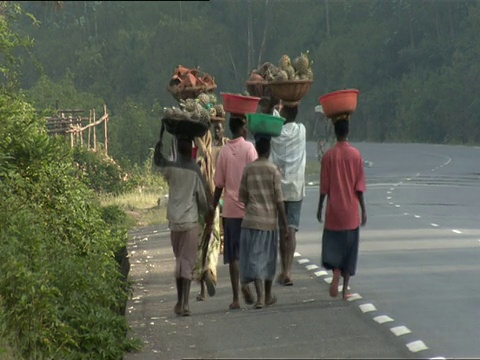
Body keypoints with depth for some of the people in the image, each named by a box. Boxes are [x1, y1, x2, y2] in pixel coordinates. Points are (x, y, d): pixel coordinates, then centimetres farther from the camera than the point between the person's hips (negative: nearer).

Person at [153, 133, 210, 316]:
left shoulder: (171, 168, 0)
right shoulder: (195, 170, -7)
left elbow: (157, 160, 23)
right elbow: (203, 196, -2)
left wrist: (161, 138, 26)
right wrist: (206, 213, 16)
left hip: (174, 221, 3)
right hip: (190, 220, -3)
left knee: (179, 260, 15)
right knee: (188, 262, -4)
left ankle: (179, 302, 19)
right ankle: (185, 303, -13)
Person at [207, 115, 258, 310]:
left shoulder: (224, 150, 2)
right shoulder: (248, 147, -5)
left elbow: (219, 184, 4)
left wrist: (213, 207, 14)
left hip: (230, 209, 2)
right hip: (248, 208, -2)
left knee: (233, 255, 4)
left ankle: (236, 298, 1)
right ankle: (246, 283, -12)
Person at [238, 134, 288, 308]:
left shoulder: (248, 169, -1)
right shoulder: (273, 170, -6)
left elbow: (242, 197, 4)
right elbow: (279, 199, -7)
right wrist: (284, 222, 0)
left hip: (252, 220, 0)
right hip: (270, 220, 0)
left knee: (254, 257, -1)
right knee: (269, 257, 15)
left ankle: (260, 297, -14)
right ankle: (268, 296, 27)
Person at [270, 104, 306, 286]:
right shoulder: (301, 130, -2)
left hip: (278, 186, 0)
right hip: (296, 187, 0)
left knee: (282, 229, 9)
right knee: (292, 229, -3)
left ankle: (284, 270, 11)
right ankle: (288, 270, -13)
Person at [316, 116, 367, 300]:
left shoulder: (329, 155, -6)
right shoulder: (356, 155, -3)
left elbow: (324, 186, -4)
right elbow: (360, 186, -3)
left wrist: (320, 207, 7)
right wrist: (363, 209, 4)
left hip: (334, 210, -1)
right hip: (351, 211, 1)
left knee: (332, 244, 8)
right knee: (350, 248, 8)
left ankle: (336, 272, -20)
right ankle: (345, 289, 7)